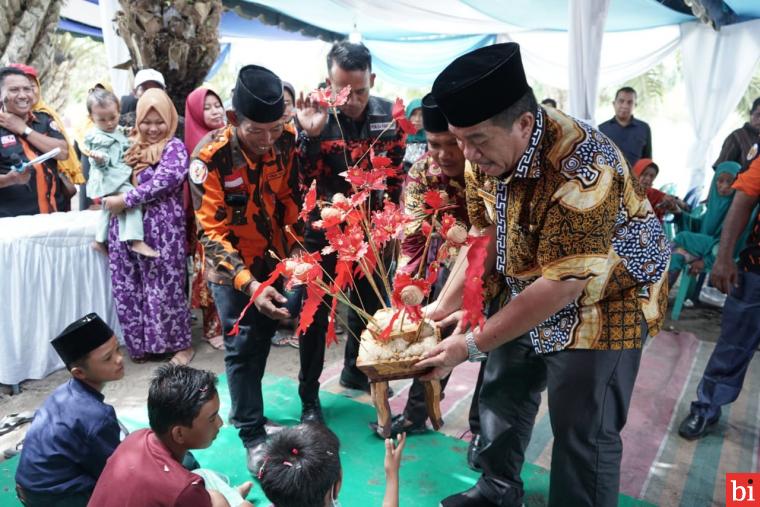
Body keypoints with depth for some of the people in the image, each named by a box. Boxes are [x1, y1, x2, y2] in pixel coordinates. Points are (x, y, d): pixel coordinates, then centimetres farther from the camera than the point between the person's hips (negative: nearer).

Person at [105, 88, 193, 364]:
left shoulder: (174, 147, -3)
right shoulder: (131, 147, 16)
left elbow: (166, 180, -19)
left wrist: (125, 200, -18)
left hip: (162, 227, -6)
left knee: (165, 286, 0)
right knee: (128, 287, 10)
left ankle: (180, 344, 15)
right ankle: (141, 344, 25)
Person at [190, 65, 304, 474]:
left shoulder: (286, 140, -14)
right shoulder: (210, 157, -26)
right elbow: (213, 233, -25)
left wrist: (296, 246, -9)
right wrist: (249, 284, -36)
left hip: (271, 256, 5)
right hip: (230, 262, -5)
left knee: (264, 334, 16)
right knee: (243, 344, -3)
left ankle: (243, 409, 40)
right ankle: (252, 435, 13)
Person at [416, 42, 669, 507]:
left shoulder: (582, 169, -35)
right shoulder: (485, 153, -11)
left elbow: (564, 283, -32)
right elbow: (486, 235, -3)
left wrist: (473, 344, -29)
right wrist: (445, 304, -11)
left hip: (605, 300, -7)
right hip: (531, 292, 7)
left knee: (584, 433, -1)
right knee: (503, 391, 17)